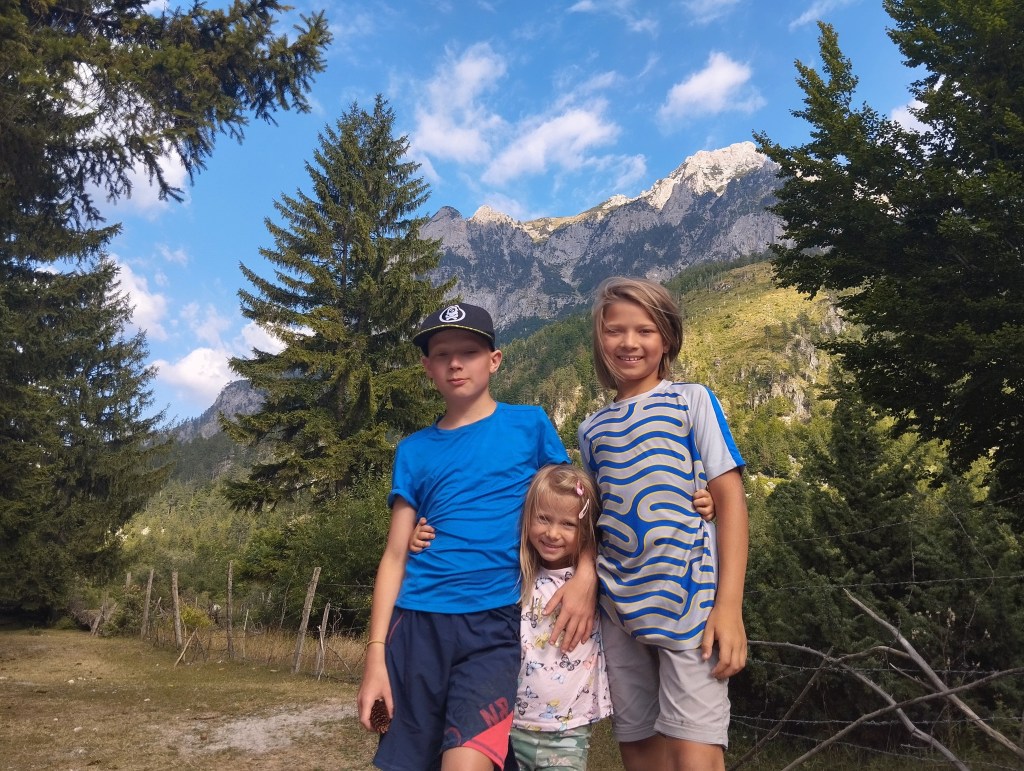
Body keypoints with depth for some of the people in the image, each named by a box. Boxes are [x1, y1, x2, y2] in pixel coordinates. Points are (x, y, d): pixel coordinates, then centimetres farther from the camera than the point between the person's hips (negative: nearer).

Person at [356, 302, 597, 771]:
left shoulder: (530, 425, 6)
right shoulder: (414, 450, 10)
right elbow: (395, 555, 8)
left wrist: (586, 576, -10)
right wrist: (375, 654, 0)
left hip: (494, 625, -2)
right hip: (416, 624, 3)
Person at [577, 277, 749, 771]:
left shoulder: (691, 401, 0)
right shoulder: (592, 430, 11)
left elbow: (730, 497, -5)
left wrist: (729, 605, -13)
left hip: (689, 599, -4)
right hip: (619, 607, 4)